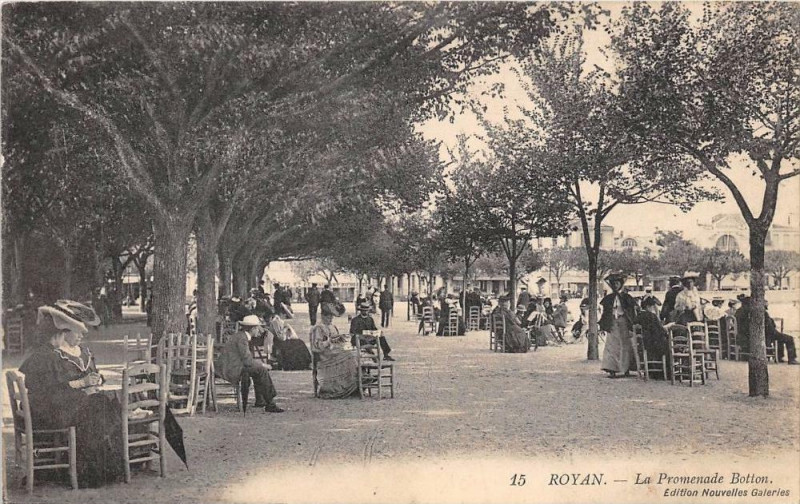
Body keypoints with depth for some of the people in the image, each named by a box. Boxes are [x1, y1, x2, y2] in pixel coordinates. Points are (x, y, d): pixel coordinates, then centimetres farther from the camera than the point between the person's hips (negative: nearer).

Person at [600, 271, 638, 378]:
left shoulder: (626, 297, 2)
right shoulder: (609, 298, 8)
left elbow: (633, 311, 2)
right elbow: (605, 312, 11)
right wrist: (603, 326, 7)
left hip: (623, 323, -1)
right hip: (612, 324, 2)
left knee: (625, 346, 4)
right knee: (611, 346, -6)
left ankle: (626, 369, 14)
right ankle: (612, 370, -7)